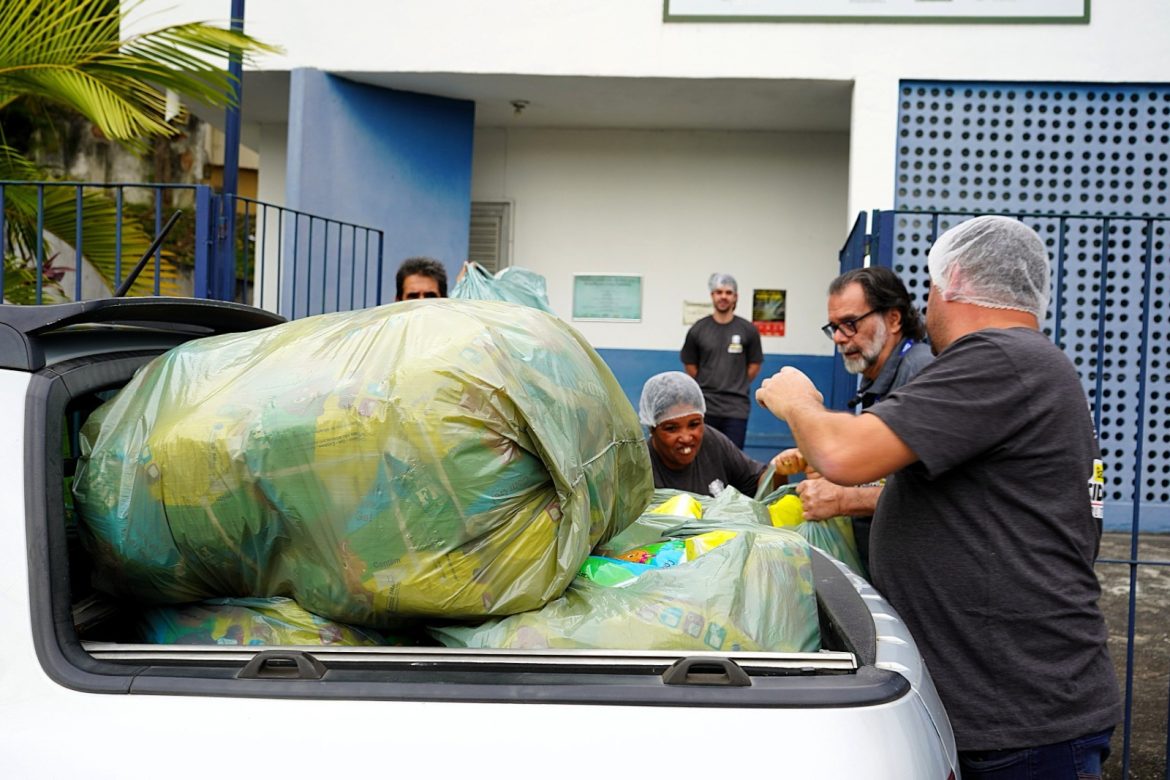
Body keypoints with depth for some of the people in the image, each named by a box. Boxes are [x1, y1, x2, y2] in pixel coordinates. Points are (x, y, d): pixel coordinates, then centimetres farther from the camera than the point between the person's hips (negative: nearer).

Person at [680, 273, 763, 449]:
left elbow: (754, 365, 8)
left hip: (736, 408, 0)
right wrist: (705, 388, 10)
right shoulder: (698, 329, 1)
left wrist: (737, 387, 8)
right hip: (705, 407, 1)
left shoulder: (748, 330, 0)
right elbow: (690, 365, 9)